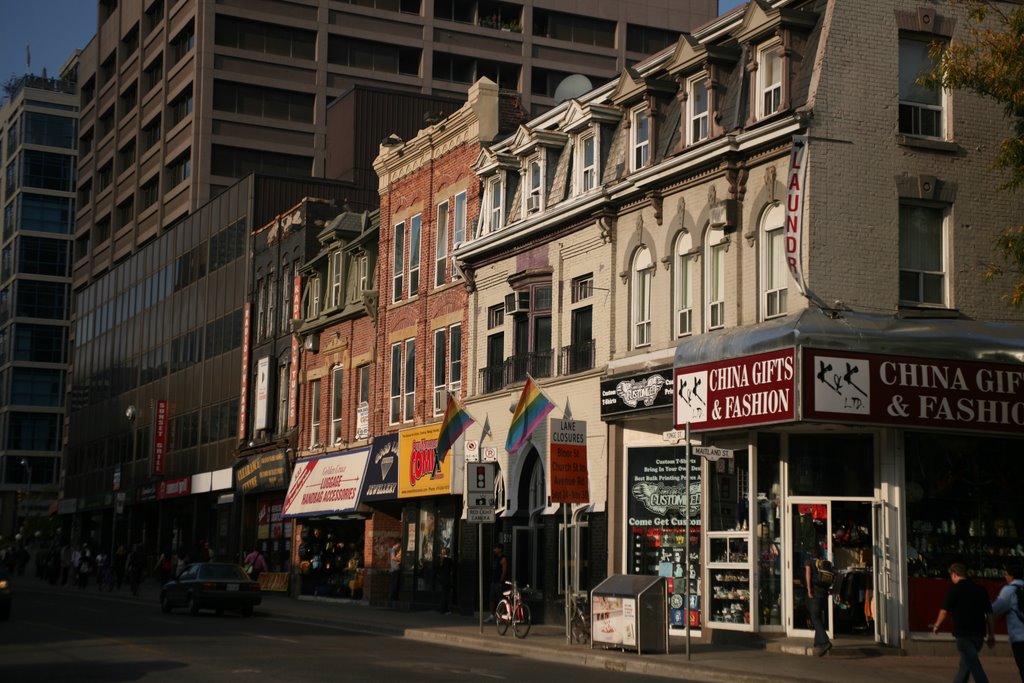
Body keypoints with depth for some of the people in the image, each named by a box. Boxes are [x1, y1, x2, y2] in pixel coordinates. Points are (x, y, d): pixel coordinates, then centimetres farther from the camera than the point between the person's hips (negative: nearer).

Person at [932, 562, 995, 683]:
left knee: (974, 665, -7)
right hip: (979, 633, 6)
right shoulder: (980, 589, 12)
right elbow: (989, 613, 10)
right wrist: (991, 634, 14)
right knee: (965, 664, 19)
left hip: (963, 633, -6)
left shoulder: (954, 589, -6)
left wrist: (937, 626, 8)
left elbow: (944, 611, -8)